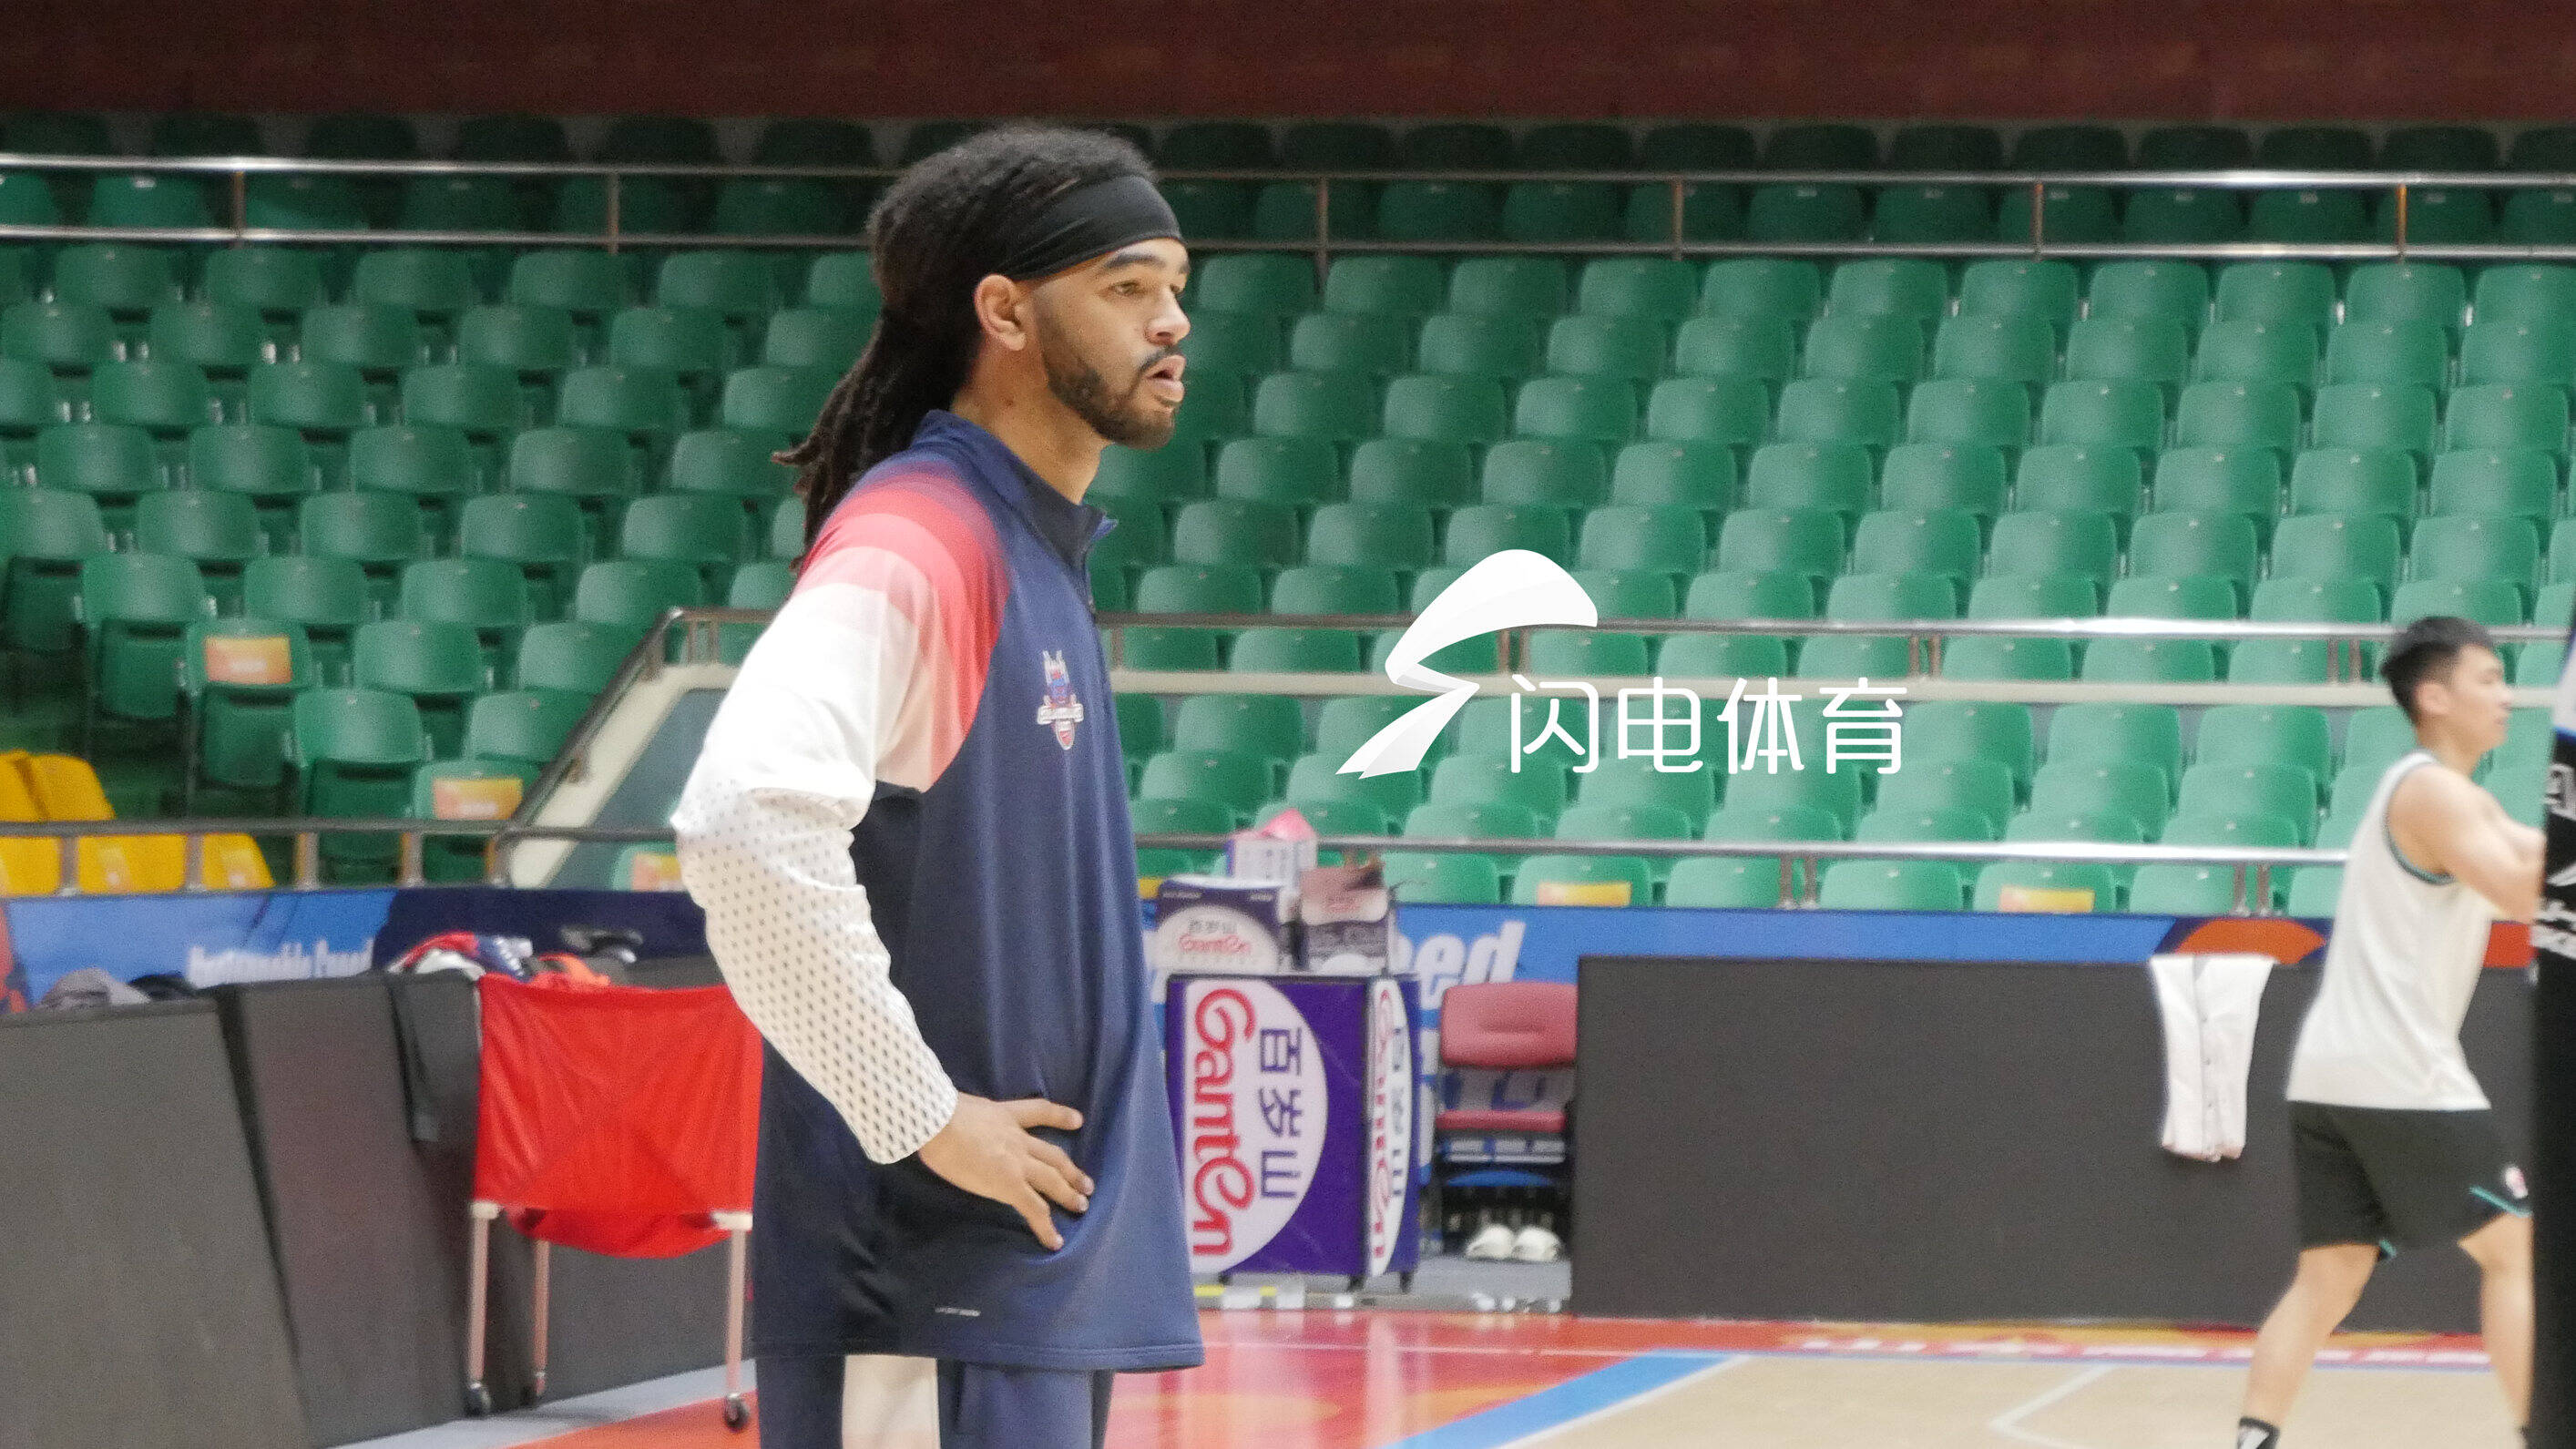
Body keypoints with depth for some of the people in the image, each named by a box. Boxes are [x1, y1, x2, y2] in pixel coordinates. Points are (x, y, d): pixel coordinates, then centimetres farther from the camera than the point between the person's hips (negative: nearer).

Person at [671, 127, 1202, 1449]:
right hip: (930, 1296, -9)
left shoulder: (1038, 559, 16)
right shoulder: (914, 541, -14)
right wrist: (922, 1117, -22)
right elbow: (747, 820, -29)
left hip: (1040, 1288, 9)